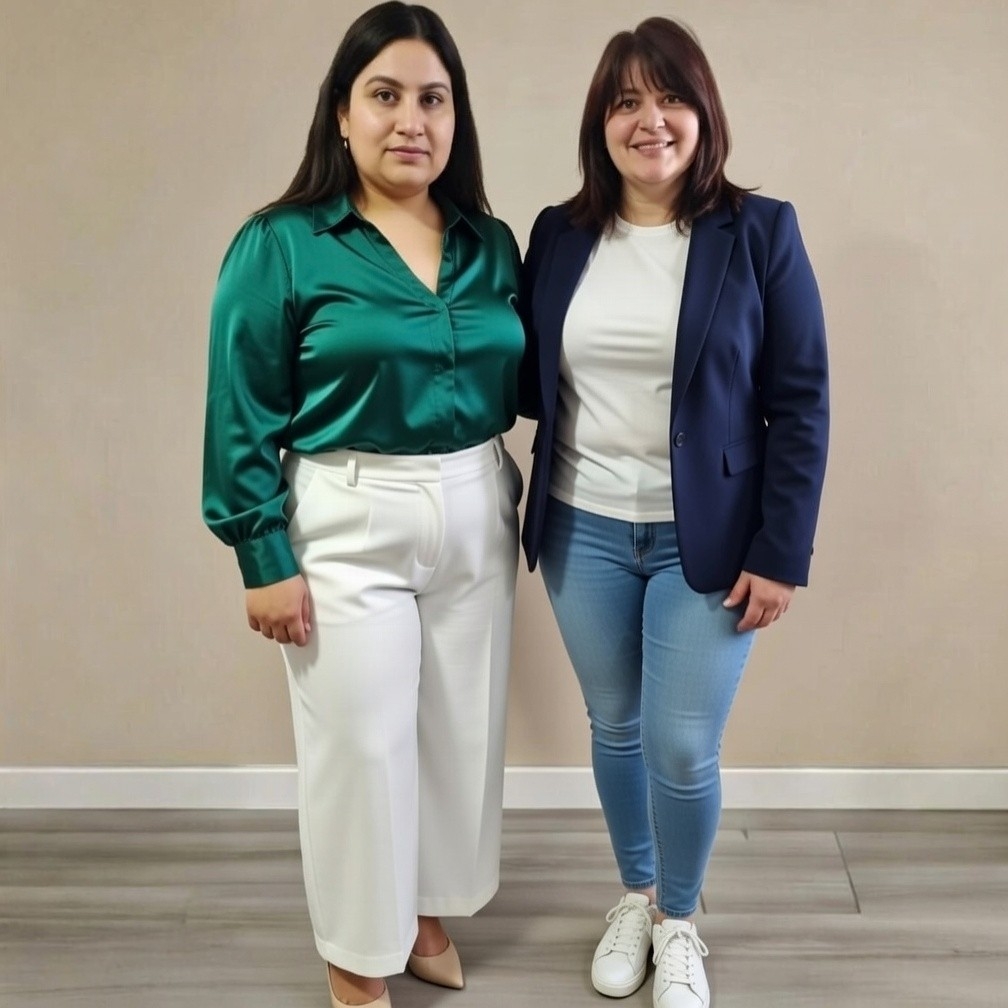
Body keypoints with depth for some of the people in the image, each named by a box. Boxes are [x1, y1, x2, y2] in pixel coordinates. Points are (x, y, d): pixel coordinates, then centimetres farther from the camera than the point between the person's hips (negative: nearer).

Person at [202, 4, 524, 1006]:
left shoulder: (490, 244, 5)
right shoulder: (280, 245, -8)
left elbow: (515, 385, 11)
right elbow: (243, 419, -9)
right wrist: (266, 558, -12)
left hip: (476, 521, 5)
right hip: (349, 530, -4)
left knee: (462, 732, 14)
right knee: (360, 745, 5)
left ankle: (425, 912, 38)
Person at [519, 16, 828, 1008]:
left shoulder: (759, 232, -6)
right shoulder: (558, 235, 3)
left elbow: (799, 402, -7)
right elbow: (529, 381, 10)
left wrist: (781, 553, -10)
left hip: (705, 539, -3)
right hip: (583, 530, 3)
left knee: (681, 748, 1)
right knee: (615, 727, 15)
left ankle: (679, 920, 30)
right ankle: (634, 896, 40)